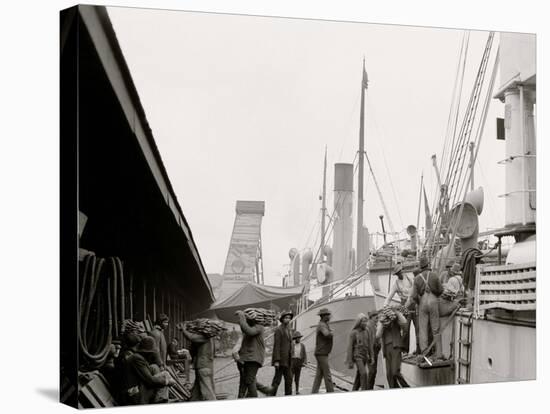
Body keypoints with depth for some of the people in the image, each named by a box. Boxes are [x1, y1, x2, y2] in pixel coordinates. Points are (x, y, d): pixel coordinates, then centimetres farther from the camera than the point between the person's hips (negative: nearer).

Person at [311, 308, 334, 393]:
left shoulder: (324, 325, 17)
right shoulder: (322, 325, -14)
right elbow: (327, 334, -32)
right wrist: (331, 332, -12)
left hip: (322, 354, 10)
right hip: (322, 354, -10)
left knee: (319, 375, 8)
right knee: (327, 375, -7)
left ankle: (314, 393, 7)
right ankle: (331, 393, -6)